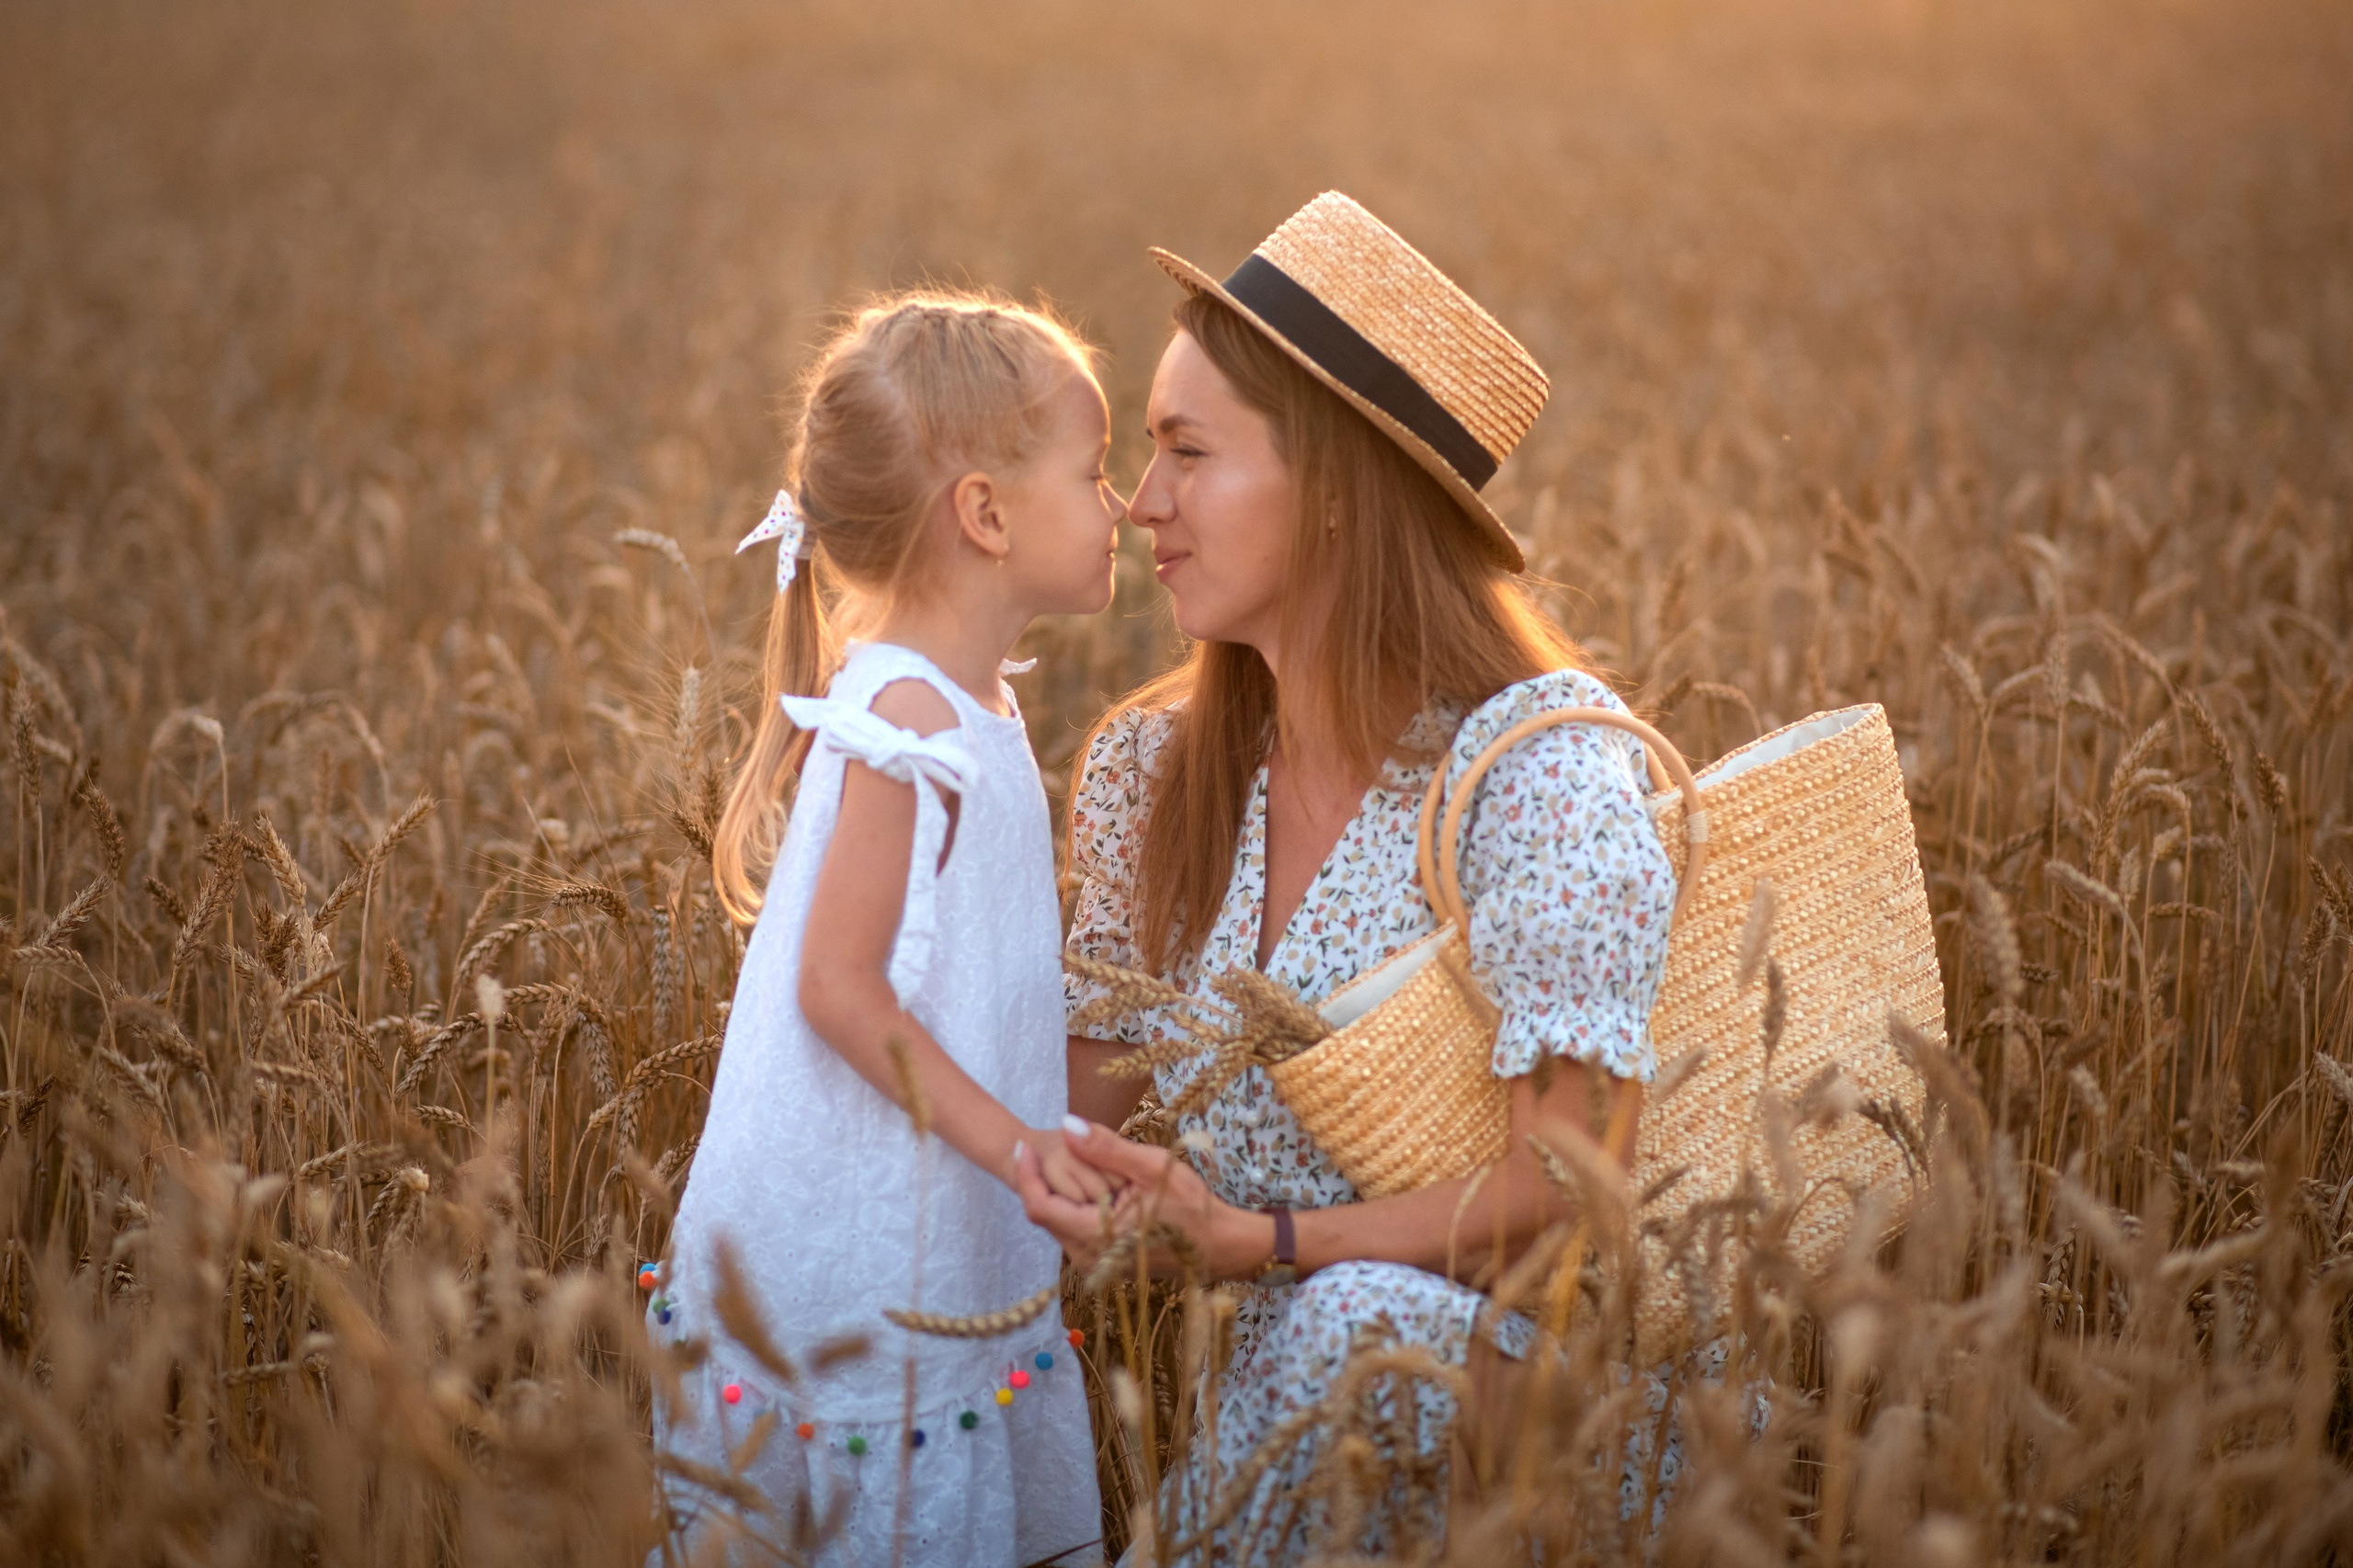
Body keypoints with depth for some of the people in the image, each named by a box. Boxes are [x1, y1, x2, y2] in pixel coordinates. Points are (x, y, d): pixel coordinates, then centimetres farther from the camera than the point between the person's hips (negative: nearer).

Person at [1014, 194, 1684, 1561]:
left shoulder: (1547, 770, -15)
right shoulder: (1154, 773, 5)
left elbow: (1572, 1188, -18)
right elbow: (1082, 1106, 15)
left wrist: (1250, 1241, -26)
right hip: (1291, 1386, 6)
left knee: (1367, 1321, -36)